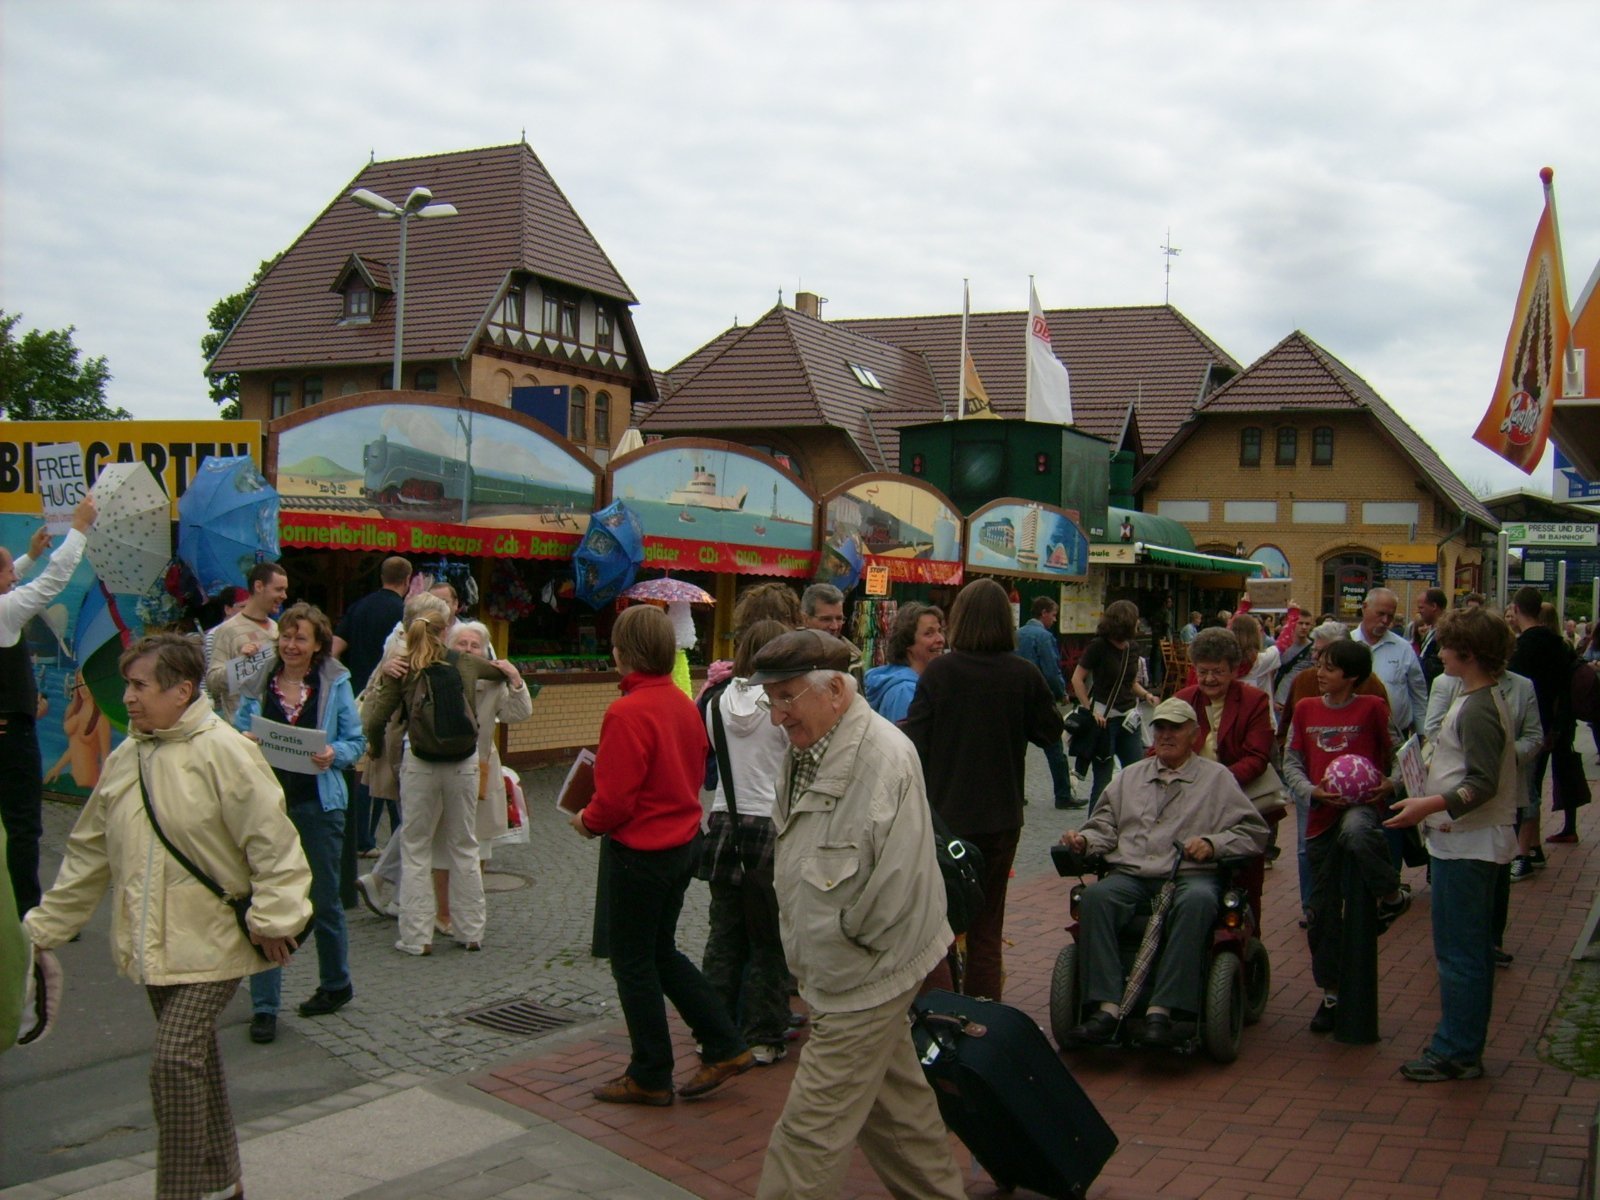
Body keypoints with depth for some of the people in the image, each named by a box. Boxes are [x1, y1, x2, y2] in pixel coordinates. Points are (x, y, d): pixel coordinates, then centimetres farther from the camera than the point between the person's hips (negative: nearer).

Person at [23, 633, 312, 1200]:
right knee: (194, 1059, 17)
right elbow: (90, 855, 14)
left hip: (212, 943, -7)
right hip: (154, 946, 7)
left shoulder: (223, 752, -15)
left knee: (176, 1060, -13)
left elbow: (272, 842, -15)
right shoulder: (125, 759, 7)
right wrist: (43, 926, 16)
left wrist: (274, 920, -16)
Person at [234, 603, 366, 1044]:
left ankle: (336, 985, 32)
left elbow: (356, 742, 2)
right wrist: (242, 743, -13)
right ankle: (264, 1006, 5)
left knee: (324, 900, 12)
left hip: (318, 805, -1)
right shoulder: (257, 685, 5)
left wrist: (334, 755, -18)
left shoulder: (335, 684, 0)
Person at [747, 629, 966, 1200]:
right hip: (835, 969, 9)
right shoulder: (806, 753, 8)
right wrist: (805, 949, 10)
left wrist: (850, 940, -13)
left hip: (861, 979, -9)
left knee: (811, 1126, -5)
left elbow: (896, 879, -24)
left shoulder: (882, 756, -21)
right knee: (894, 1098, 22)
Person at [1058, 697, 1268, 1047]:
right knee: (1097, 896, -31)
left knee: (1197, 902, -39)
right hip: (1129, 875, 3)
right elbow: (1105, 825, 23)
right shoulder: (1130, 776, 28)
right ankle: (1108, 1008, -37)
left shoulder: (1217, 777, 17)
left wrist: (1212, 843, -10)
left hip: (1190, 874, -2)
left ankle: (1161, 1010, -41)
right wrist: (1083, 840, 0)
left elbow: (1253, 830, 8)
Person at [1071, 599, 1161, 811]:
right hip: (1104, 718, -6)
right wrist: (1090, 710, -16)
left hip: (1128, 718, 6)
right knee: (1103, 776, 1)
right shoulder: (1099, 646, -10)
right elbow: (1077, 679, -10)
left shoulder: (1131, 648, 9)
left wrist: (1146, 694, 0)